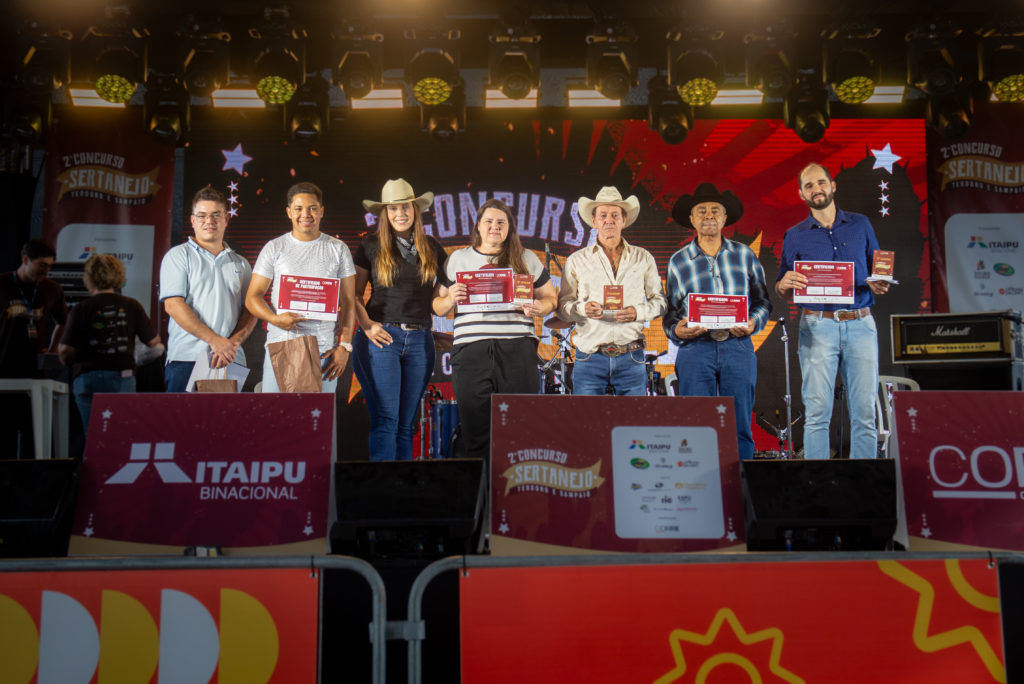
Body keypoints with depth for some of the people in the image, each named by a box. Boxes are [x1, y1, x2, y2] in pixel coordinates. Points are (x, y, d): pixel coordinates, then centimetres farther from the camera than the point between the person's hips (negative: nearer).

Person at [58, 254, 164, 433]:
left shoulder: (81, 309, -2)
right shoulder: (132, 306, 2)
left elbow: (65, 350, -3)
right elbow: (154, 342, 5)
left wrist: (72, 361, 18)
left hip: (88, 379, -1)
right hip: (122, 377, 1)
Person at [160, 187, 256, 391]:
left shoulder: (240, 264, 20)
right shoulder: (178, 255, 8)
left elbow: (251, 311, 12)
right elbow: (173, 305, -4)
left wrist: (232, 343, -8)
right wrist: (215, 340, -12)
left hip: (232, 361, 3)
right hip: (186, 359, -3)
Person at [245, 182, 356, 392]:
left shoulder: (338, 249, 10)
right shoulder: (274, 248, 9)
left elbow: (348, 302, 7)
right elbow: (252, 297, 7)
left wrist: (344, 346, -3)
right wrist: (274, 318, -14)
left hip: (324, 351, 0)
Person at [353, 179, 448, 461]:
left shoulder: (432, 248, 12)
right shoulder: (370, 247, 5)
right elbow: (354, 293, 7)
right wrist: (366, 325, -8)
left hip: (420, 340, 3)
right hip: (381, 337, -3)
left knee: (407, 424, 7)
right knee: (385, 420, -10)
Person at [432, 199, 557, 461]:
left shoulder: (526, 259, 16)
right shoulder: (457, 259, 16)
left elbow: (551, 297, 18)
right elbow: (438, 307, 16)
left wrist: (540, 308, -4)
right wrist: (451, 299, -6)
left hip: (517, 349, 0)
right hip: (471, 349, 0)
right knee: (475, 432, -1)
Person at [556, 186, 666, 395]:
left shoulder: (643, 258, 12)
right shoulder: (576, 260, 9)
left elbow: (659, 301, 13)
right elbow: (562, 307, 7)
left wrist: (637, 312, -8)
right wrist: (582, 309, -14)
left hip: (631, 359, 1)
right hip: (589, 357, -1)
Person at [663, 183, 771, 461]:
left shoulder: (745, 255, 10)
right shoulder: (678, 261, 8)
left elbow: (763, 300, 12)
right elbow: (669, 312, 10)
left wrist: (753, 323, -7)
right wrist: (677, 330, -11)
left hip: (738, 347, 1)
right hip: (695, 350, -1)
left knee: (740, 428, 3)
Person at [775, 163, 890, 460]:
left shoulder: (860, 225, 14)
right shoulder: (795, 235, 10)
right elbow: (783, 292, 11)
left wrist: (879, 286, -5)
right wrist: (785, 284, -12)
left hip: (861, 326, 1)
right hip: (818, 327, -1)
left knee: (864, 412, -1)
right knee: (817, 412, -5)